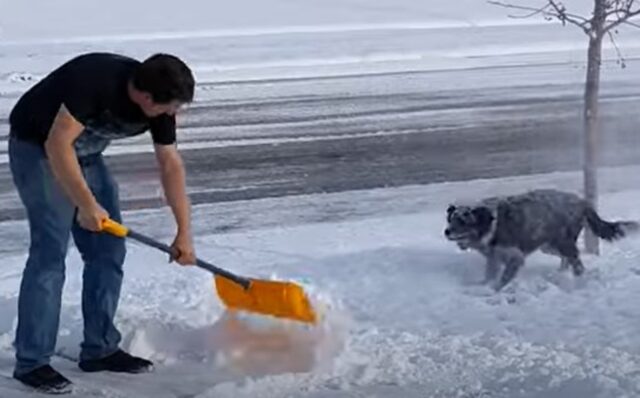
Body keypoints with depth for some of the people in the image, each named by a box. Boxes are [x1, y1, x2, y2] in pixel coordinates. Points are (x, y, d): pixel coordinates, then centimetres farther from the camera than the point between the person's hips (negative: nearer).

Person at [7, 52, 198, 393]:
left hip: (85, 154, 8)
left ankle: (100, 349, 14)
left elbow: (170, 165, -3)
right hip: (38, 147, -8)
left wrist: (184, 232, -4)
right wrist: (86, 204, -30)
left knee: (108, 250, 4)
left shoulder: (159, 106, -11)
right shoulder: (97, 80, -34)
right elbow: (57, 145, -33)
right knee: (50, 250, -14)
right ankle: (31, 362, -8)